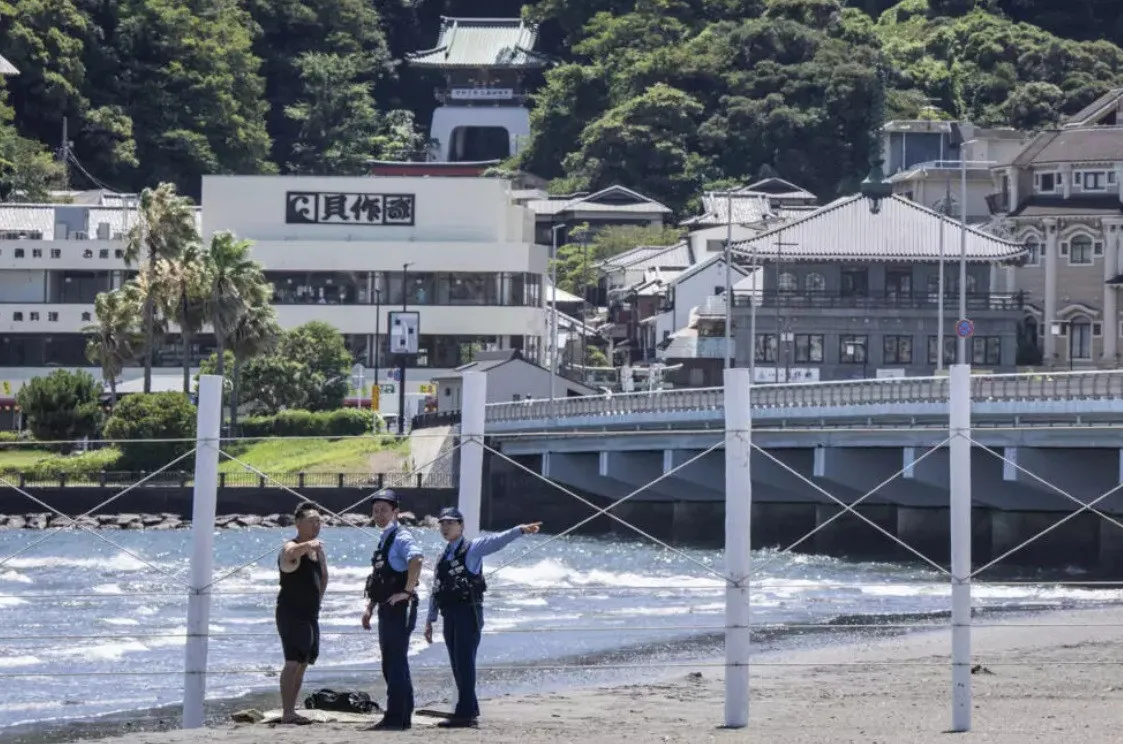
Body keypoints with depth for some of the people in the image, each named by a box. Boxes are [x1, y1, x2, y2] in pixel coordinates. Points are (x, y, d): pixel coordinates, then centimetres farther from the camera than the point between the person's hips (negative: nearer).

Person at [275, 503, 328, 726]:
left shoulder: (318, 550, 14)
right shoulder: (291, 547, -12)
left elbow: (323, 576, 31)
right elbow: (290, 554, -38)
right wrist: (308, 544, -57)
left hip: (310, 615, 9)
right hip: (291, 614, -9)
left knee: (303, 663, 11)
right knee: (293, 662, -15)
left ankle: (291, 710, 18)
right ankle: (287, 713, -18)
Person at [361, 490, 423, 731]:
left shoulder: (401, 537, -12)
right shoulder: (383, 540, 18)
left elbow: (416, 560, -33)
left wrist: (407, 591, -27)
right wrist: (369, 608, 19)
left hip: (400, 609, -10)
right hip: (386, 610, 10)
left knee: (396, 665, -10)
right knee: (390, 664, 13)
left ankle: (396, 717, -9)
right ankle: (402, 716, 19)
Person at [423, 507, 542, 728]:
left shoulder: (472, 549, -1)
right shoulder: (443, 558, 20)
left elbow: (497, 541, -17)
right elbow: (436, 591, 24)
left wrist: (520, 530, -33)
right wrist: (430, 620, 21)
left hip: (468, 613, -7)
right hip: (450, 616, 7)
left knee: (465, 662, -11)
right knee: (457, 666, 7)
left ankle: (465, 714, -12)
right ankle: (471, 712, 13)